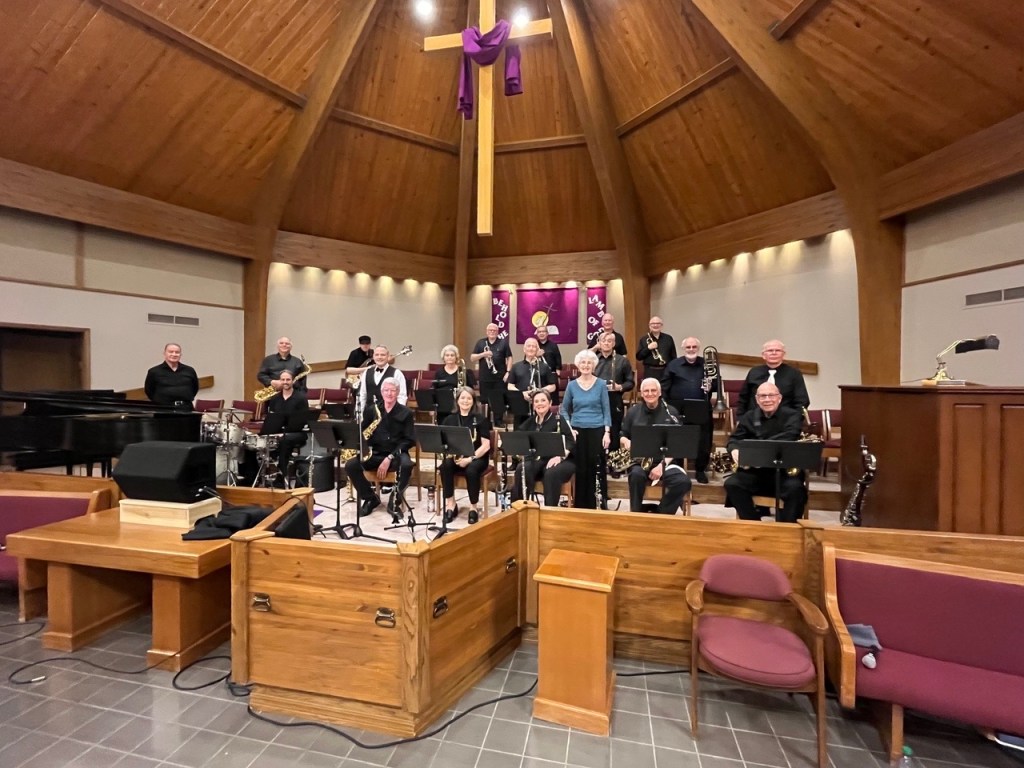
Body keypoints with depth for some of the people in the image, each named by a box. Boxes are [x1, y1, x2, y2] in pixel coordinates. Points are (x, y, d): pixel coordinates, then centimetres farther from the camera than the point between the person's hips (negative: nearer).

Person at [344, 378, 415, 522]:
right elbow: (361, 432, 10)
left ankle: (395, 501, -11)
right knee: (350, 465, -23)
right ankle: (370, 498, 1)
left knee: (406, 465, -36)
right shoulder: (372, 410, 8)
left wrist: (390, 457, -16)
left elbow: (409, 440, -6)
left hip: (396, 454, -2)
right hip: (374, 453, 3)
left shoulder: (406, 413, -1)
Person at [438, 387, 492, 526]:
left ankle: (473, 508, -15)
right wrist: (451, 454, -19)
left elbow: (486, 445, -8)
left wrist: (470, 458, -21)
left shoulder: (480, 419, -1)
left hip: (477, 458, -2)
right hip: (455, 456, 3)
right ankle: (450, 504, -15)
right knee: (445, 466, -30)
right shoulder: (449, 420, 8)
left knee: (471, 470, -35)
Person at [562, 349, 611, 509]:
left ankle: (599, 504, 13)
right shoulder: (572, 385, 3)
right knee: (580, 469, 4)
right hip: (578, 431, 1)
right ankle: (581, 505, 16)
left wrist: (607, 432, -9)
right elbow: (564, 409, 10)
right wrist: (569, 428, -3)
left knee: (597, 469, 2)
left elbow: (606, 410, 0)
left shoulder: (601, 384, 0)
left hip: (597, 431, -1)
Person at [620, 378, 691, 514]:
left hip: (666, 460, 0)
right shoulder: (633, 412, 8)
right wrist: (626, 441, -10)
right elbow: (622, 436, 16)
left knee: (684, 482, -28)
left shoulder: (671, 412, 4)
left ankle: (660, 512, -8)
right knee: (636, 475, -35)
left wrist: (663, 464, -14)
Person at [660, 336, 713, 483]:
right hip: (678, 410, -1)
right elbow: (664, 387, 2)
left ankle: (701, 470, 19)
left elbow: (716, 383, 15)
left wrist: (711, 386, -9)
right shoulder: (673, 365, 5)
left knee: (703, 441, 3)